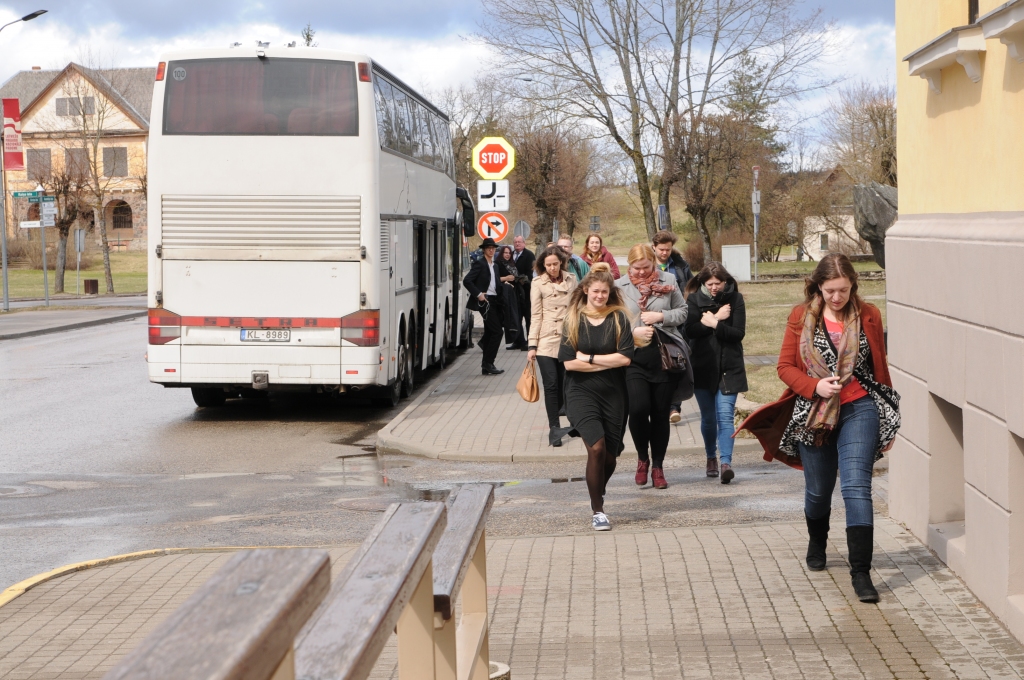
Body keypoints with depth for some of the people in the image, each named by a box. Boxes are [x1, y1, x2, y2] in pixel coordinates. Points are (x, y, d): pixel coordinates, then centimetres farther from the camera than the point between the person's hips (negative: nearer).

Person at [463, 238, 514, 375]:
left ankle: (486, 366, 14)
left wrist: (503, 279, 5)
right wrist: (478, 294, -18)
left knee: (489, 332, 9)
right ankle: (488, 363, -9)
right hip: (485, 301, -8)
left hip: (494, 301, 8)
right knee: (497, 332, -13)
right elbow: (467, 281, -15)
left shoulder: (495, 265, 18)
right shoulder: (480, 264, -8)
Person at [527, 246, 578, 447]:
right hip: (546, 341, -2)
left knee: (567, 384, 5)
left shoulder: (572, 281, 8)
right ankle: (554, 428, -3)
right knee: (551, 385, -7)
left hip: (568, 339, 2)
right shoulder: (538, 283, 0)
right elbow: (536, 315, -1)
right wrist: (532, 346, -4)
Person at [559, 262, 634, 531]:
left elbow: (625, 358, -8)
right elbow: (568, 362, -5)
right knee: (596, 447, -20)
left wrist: (589, 358, -9)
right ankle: (598, 511, -10)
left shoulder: (619, 319, 2)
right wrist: (608, 363, -8)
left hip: (613, 395, 2)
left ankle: (597, 496, 37)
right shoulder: (573, 320, 2)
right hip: (582, 393, -2)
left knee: (610, 455, 7)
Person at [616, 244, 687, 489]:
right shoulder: (619, 286, 3)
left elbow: (683, 312, 9)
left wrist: (661, 316, -8)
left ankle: (657, 466, 19)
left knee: (660, 413, 6)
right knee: (638, 408, -17)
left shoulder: (668, 281, 6)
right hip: (634, 358, -1)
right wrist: (632, 332, -12)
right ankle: (642, 458, 8)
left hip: (665, 356, 1)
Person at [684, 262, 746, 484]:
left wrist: (712, 323, -18)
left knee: (725, 416, -12)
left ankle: (726, 462, -19)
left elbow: (739, 333, -8)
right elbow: (690, 330, -12)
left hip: (729, 368, -1)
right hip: (703, 367, 1)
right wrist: (716, 318, -16)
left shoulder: (735, 299, -1)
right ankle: (711, 458, 30)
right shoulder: (694, 299, 1)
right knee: (708, 417, 11)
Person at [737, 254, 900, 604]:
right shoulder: (802, 318, 1)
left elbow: (880, 366, 8)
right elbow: (786, 366, 4)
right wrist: (814, 386, -14)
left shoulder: (868, 316, 1)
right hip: (814, 414, 2)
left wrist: (888, 416, 9)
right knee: (818, 490, 15)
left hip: (859, 410, -2)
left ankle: (861, 572, -16)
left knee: (856, 486, -16)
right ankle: (817, 543, 47)